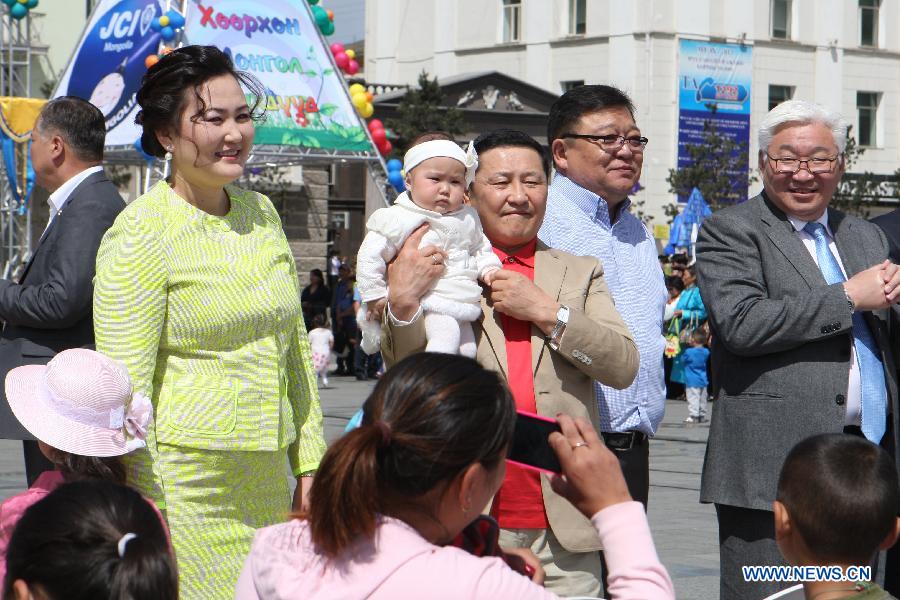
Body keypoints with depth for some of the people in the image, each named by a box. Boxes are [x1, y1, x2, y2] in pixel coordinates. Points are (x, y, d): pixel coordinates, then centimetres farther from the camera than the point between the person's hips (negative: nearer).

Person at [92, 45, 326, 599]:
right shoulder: (140, 235, -10)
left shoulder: (262, 213, 9)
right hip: (185, 485, -6)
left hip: (267, 481, 6)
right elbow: (127, 389, -12)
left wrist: (309, 465, 12)